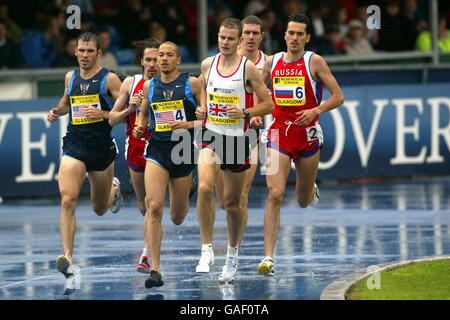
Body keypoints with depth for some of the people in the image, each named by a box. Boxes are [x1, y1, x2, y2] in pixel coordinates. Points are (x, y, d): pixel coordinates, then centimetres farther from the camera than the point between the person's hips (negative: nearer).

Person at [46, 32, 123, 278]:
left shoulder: (109, 79, -6)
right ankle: (67, 257, -23)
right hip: (74, 146, 2)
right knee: (67, 201, -20)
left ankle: (114, 189, 54)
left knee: (100, 209, 17)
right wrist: (57, 112, 8)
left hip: (102, 148, -2)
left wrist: (103, 114, -22)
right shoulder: (71, 77, 8)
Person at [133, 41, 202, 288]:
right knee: (153, 207, -19)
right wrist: (140, 126, 4)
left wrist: (188, 125, -17)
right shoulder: (149, 86, 8)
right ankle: (155, 270, -20)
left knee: (177, 218, 12)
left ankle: (181, 204, 54)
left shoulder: (192, 84, -2)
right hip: (157, 149, 1)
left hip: (183, 149, -1)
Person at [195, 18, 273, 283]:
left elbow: (268, 104, -4)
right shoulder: (208, 64, 3)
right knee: (204, 188, -23)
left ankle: (233, 253, 32)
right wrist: (203, 109, 5)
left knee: (233, 202, 10)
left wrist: (244, 113, -19)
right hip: (211, 134, 2)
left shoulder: (248, 68, -8)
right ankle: (207, 250, -16)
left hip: (237, 138, -2)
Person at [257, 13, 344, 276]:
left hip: (308, 134, -1)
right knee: (275, 195, -16)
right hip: (279, 135, 1)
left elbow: (338, 97, -4)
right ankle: (269, 258, -17)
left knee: (304, 202, 13)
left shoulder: (314, 62, -4)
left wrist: (316, 110, -20)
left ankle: (311, 190, 53)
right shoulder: (272, 62, 5)